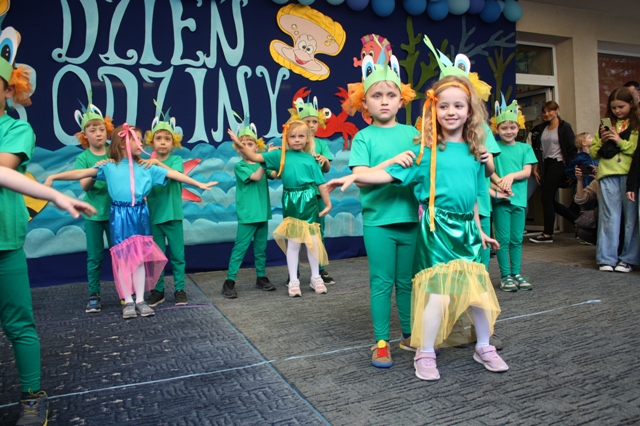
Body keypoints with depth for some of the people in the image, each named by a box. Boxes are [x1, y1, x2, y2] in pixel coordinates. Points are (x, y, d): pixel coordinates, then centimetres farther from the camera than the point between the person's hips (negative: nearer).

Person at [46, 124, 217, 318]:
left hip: (140, 215, 2)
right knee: (122, 258, 2)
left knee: (140, 257, 4)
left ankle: (140, 300, 12)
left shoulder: (146, 168, 5)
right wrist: (53, 177, -7)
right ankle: (128, 302, 11)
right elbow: (81, 173, -1)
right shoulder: (109, 167, 1)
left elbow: (173, 174, 4)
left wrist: (199, 184, 4)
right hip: (120, 217, -2)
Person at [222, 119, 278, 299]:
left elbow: (276, 174, -4)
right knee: (240, 247, -4)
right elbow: (256, 176, -20)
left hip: (262, 212, 5)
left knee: (261, 247, 13)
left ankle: (261, 277, 24)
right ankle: (229, 281, 2)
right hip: (247, 214, -5)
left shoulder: (261, 164, 10)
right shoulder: (240, 166, -5)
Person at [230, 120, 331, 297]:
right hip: (291, 203, 0)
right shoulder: (281, 155, 4)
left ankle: (316, 277, 25)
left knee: (312, 241, 8)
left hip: (309, 203, 0)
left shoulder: (310, 159, 4)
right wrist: (241, 146, -16)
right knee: (293, 243, 6)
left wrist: (328, 203, 4)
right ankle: (293, 281, 17)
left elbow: (321, 183, 6)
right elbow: (255, 157, -1)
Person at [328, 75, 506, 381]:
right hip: (436, 229, -5)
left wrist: (479, 231, 22)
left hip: (466, 229, 6)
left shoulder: (473, 152, 11)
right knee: (438, 292, -7)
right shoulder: (426, 151, -4)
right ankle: (425, 354, 13)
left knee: (480, 288, 11)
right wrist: (354, 177, -24)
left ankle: (484, 347, 34)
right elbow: (390, 175, -11)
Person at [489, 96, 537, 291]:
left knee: (517, 239, 10)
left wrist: (511, 176, -18)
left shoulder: (525, 148, 9)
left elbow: (527, 171, 1)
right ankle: (505, 275, 10)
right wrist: (500, 183, -26)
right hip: (501, 199, -3)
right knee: (503, 239, 1)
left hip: (519, 199, 3)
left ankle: (516, 273, 20)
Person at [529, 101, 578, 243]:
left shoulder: (564, 127, -4)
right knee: (550, 200, 7)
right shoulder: (541, 129, 14)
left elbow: (572, 150, -8)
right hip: (545, 165, 7)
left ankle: (547, 234, 2)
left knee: (546, 198, -8)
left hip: (557, 165, -7)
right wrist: (536, 167, 5)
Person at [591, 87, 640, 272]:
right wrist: (602, 141, 1)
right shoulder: (606, 125, 18)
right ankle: (607, 259, 5)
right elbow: (593, 152, 18)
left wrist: (621, 141, -10)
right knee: (609, 217, 2)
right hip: (608, 175, 3)